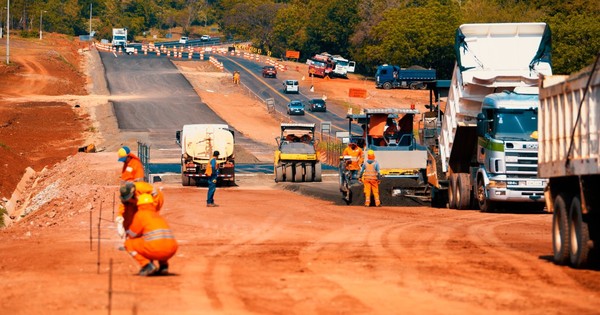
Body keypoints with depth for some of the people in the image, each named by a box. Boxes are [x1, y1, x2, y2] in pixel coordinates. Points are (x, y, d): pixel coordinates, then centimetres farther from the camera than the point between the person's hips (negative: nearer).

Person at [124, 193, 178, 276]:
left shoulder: (140, 214, 7)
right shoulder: (158, 216, 28)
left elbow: (132, 234, 9)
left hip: (156, 250, -7)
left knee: (128, 243, 13)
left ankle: (147, 265, -3)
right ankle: (163, 265, 17)